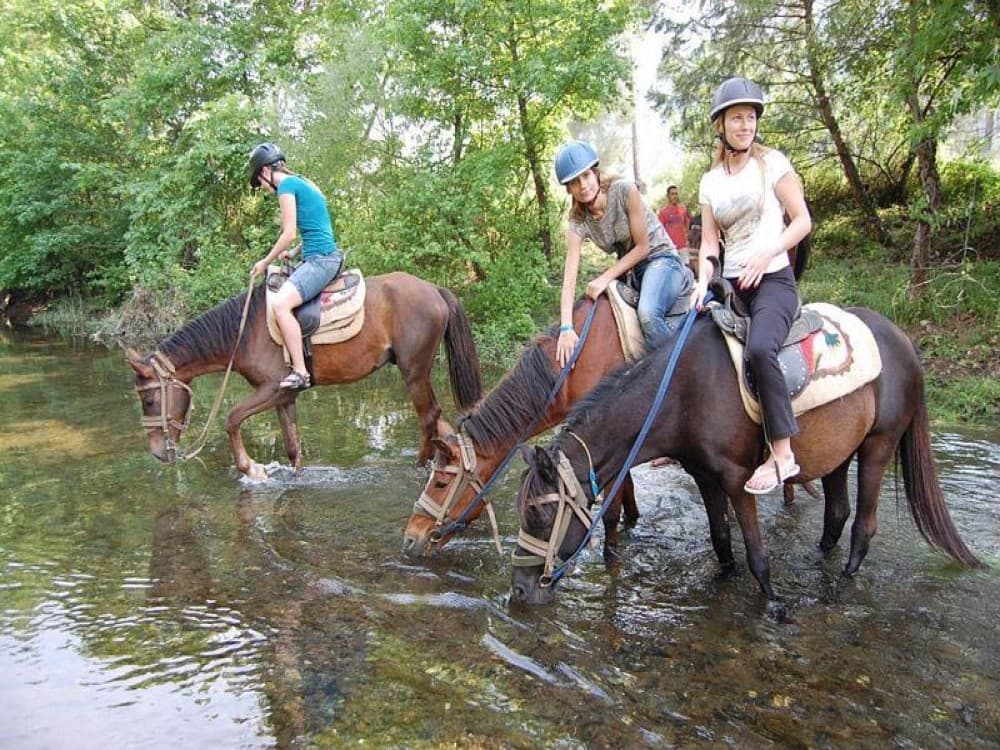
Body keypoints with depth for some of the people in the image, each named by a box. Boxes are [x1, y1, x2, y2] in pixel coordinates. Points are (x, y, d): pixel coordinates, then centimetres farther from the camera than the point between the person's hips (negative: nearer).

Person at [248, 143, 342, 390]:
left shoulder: (286, 185, -7)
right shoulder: (304, 185, 21)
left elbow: (289, 233, -13)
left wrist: (266, 262, -1)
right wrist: (295, 252, 21)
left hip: (320, 259, -11)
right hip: (328, 257, 11)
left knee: (281, 303, -24)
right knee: (277, 286, 22)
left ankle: (300, 372, -27)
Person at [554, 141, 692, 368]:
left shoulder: (625, 191, -19)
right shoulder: (578, 222, -8)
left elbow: (643, 247, -14)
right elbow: (570, 277, -19)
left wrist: (605, 278, -21)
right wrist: (566, 328, -31)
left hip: (661, 258, -6)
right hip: (629, 269, 6)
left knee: (647, 313, -33)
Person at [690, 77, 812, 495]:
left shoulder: (772, 163, 0)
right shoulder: (711, 181, 11)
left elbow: (803, 221, -2)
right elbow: (709, 243, 8)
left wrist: (766, 254, -16)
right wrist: (703, 281, -10)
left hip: (774, 280, -5)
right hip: (732, 283, 6)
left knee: (758, 348, -32)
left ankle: (782, 453, -23)